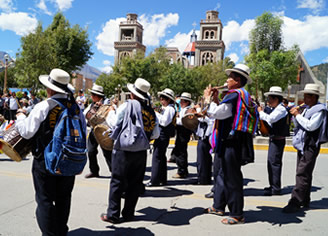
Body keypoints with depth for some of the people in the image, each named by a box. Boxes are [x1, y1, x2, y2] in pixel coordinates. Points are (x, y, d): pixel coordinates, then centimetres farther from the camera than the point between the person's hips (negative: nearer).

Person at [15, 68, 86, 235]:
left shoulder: (43, 107, -16)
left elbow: (27, 132, -11)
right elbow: (83, 131, 7)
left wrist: (20, 117, 7)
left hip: (45, 160, -4)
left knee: (45, 199, 7)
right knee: (63, 198, 18)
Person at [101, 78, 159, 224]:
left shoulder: (127, 106, -10)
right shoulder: (151, 111, 5)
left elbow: (114, 123, -6)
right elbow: (156, 134, 8)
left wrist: (110, 114, 13)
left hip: (123, 150, -4)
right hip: (141, 152, 4)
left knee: (117, 181, 5)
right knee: (135, 183, 12)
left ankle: (113, 214, 10)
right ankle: (128, 213, 20)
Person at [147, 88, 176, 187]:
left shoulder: (169, 108, -12)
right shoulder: (164, 108, 17)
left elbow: (165, 122, -21)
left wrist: (156, 114, -15)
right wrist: (156, 114, 7)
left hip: (163, 134, -10)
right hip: (160, 134, 10)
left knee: (157, 156, -8)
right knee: (161, 157, 14)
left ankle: (155, 180, -4)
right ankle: (162, 179, 22)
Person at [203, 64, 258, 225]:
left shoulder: (235, 95, -16)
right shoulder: (243, 95, 17)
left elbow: (215, 113, -21)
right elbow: (223, 113, 17)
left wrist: (208, 98, -6)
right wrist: (215, 100, 11)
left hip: (231, 143, -11)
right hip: (229, 141, 11)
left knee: (232, 178, -2)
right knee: (223, 174, 19)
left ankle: (237, 214, 10)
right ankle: (218, 206, 32)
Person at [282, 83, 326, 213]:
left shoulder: (320, 109, -10)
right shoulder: (306, 109, 17)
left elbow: (311, 126, -22)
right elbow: (298, 125, 19)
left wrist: (298, 115, -14)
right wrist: (295, 115, 2)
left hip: (310, 147, -9)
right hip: (302, 146, 9)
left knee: (302, 175, -11)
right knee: (304, 174, 14)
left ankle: (295, 203, -10)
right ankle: (305, 201, 23)